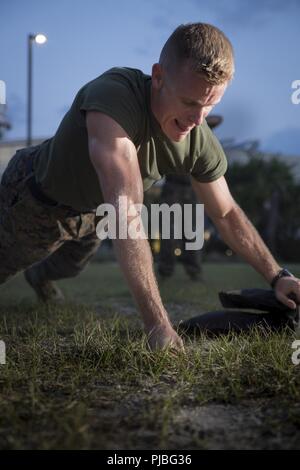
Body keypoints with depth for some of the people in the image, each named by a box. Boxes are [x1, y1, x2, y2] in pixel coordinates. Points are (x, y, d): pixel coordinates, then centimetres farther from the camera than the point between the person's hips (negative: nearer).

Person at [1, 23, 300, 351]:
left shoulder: (201, 145, -25)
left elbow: (226, 214, -8)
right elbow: (125, 210, -53)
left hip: (90, 211, 6)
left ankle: (40, 277, 68)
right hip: (34, 198, -6)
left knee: (70, 266, 34)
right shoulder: (113, 96, -45)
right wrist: (157, 323, -56)